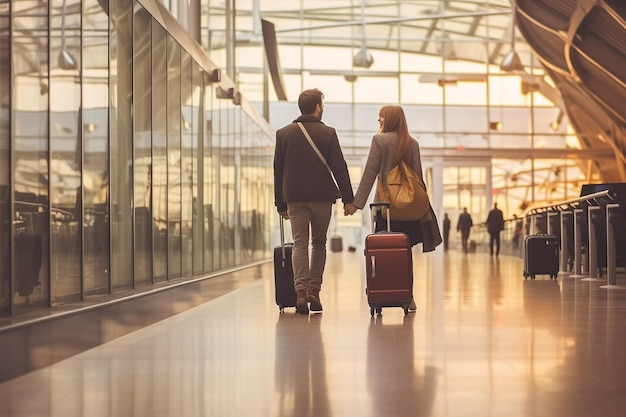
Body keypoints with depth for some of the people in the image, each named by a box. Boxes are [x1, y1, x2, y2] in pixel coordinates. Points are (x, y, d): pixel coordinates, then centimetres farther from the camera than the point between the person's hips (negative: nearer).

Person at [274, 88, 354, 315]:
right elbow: (339, 168, -4)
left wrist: (280, 203, 13)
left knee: (299, 244, 2)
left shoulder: (283, 134, 5)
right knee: (319, 243, 13)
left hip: (295, 198, 1)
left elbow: (278, 170, 7)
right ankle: (314, 290, 5)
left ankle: (301, 290, -12)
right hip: (322, 197, -1)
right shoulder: (328, 133, -1)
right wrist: (348, 199, 0)